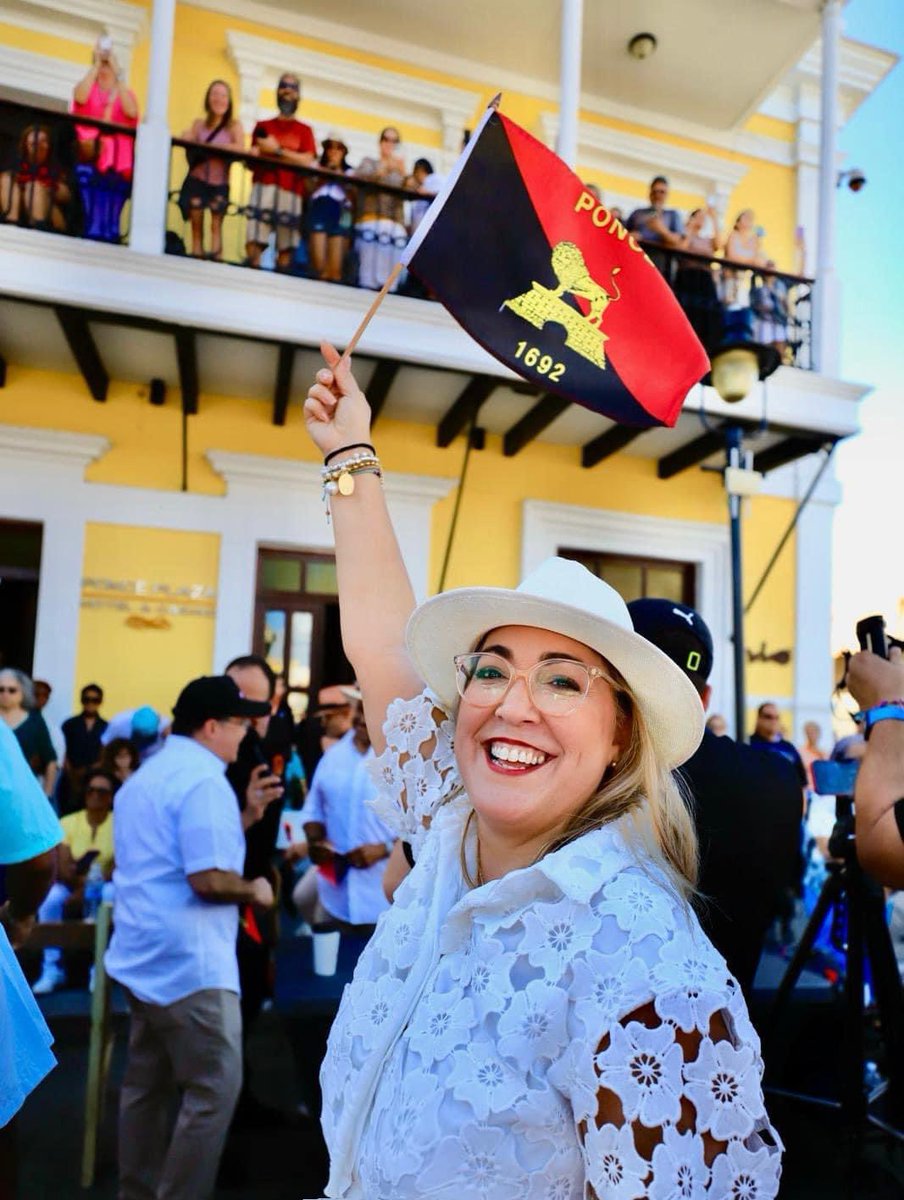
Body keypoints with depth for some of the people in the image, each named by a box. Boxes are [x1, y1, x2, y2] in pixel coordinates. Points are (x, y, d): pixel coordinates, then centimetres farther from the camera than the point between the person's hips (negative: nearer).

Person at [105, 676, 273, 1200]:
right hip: (188, 961, -10)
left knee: (147, 1083, 18)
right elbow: (208, 878, -25)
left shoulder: (147, 775, 15)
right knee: (213, 1091, -1)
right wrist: (255, 890, -8)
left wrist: (244, 816, 18)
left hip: (146, 955, 10)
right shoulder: (204, 780, -18)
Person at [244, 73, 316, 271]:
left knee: (286, 246, -10)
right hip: (264, 186, 1)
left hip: (291, 191, -1)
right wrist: (255, 153, -9)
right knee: (254, 240, -14)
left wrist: (277, 150, -2)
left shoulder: (304, 130, 18)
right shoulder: (263, 126, 22)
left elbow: (307, 161, 1)